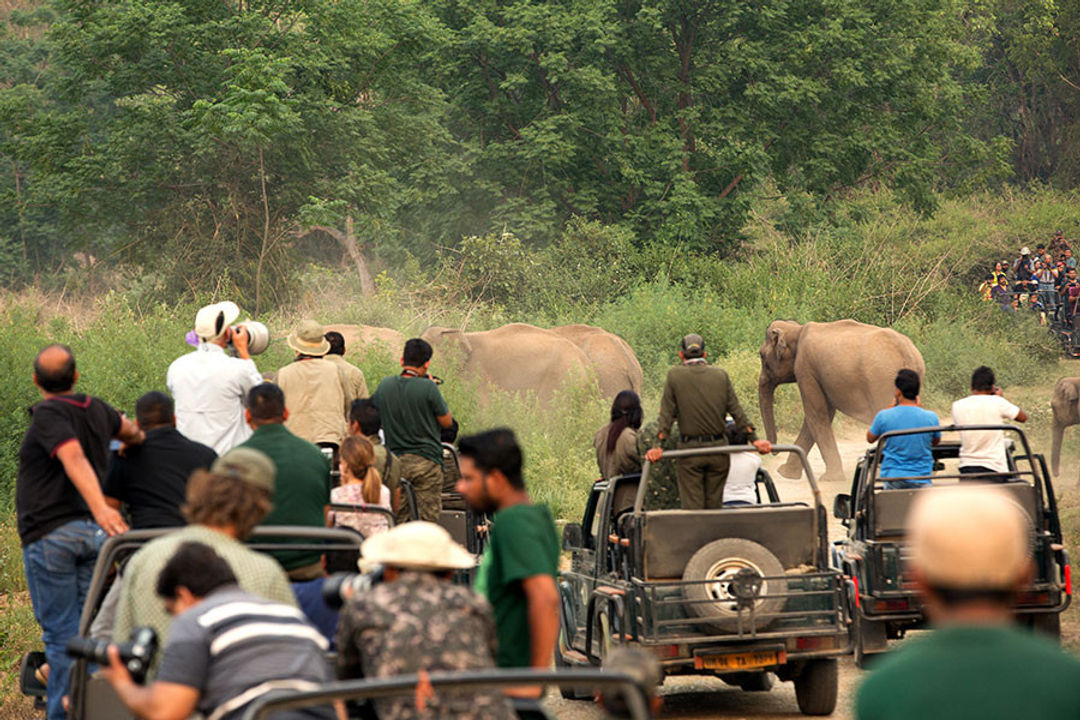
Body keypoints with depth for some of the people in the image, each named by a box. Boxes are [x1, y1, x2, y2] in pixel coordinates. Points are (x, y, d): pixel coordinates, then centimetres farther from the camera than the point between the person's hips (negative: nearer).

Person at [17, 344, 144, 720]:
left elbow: (75, 459, -29)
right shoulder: (97, 410, 9)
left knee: (61, 632, -3)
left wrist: (100, 508, -42)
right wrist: (137, 438, 55)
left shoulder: (49, 415, -13)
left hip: (51, 534, -6)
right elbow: (127, 429, 31)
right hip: (93, 532, 6)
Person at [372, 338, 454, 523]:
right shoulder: (428, 388, -12)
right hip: (426, 462, -4)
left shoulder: (384, 385, 2)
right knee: (427, 519, -2)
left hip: (394, 462, 4)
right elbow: (447, 421, 0)